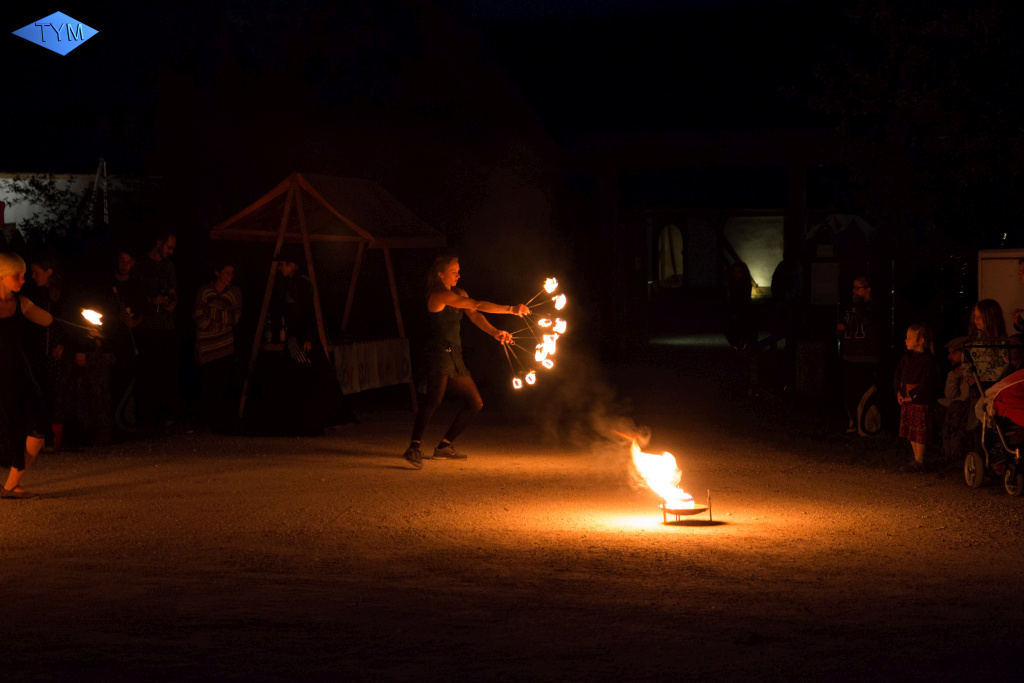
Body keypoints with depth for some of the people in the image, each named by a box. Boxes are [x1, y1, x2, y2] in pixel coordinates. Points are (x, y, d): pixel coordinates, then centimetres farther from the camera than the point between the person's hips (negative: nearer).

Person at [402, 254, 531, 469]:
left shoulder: (459, 294, 19)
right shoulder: (440, 295, -12)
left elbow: (474, 316, 6)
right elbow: (478, 306, -16)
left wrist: (495, 332, -12)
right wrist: (510, 310, -16)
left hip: (455, 357, 10)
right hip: (440, 353, -10)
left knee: (475, 403, 14)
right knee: (435, 398, -30)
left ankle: (444, 446, 20)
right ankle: (414, 448, -42)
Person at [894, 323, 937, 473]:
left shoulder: (928, 360, -12)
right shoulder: (907, 358, 11)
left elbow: (926, 382, -18)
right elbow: (897, 376, 13)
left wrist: (912, 396, -18)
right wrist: (899, 392, -1)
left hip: (920, 402, -8)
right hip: (906, 401, 8)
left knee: (920, 433, -5)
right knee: (911, 433, 12)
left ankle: (919, 462, 0)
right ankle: (917, 459, 22)